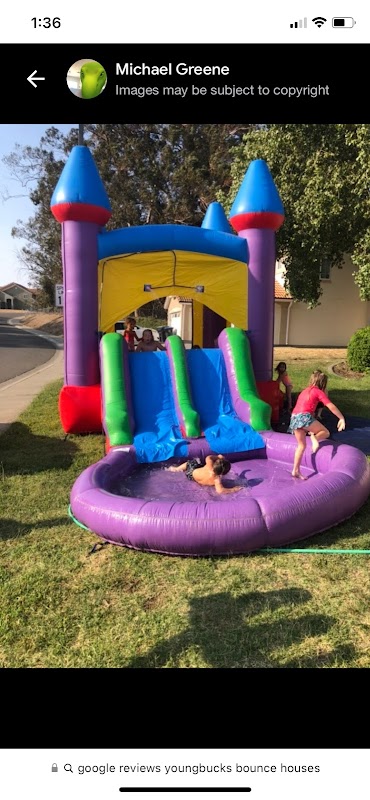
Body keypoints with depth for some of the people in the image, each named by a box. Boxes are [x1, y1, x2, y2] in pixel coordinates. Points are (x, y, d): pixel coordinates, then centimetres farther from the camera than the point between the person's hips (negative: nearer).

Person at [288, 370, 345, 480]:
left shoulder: (305, 391, 26)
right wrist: (342, 418, -1)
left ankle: (296, 471, 14)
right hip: (304, 417, -7)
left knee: (301, 445, 17)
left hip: (294, 418, 7)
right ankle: (314, 438, -24)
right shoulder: (318, 392, 4)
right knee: (325, 432, 10)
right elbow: (331, 407, -4)